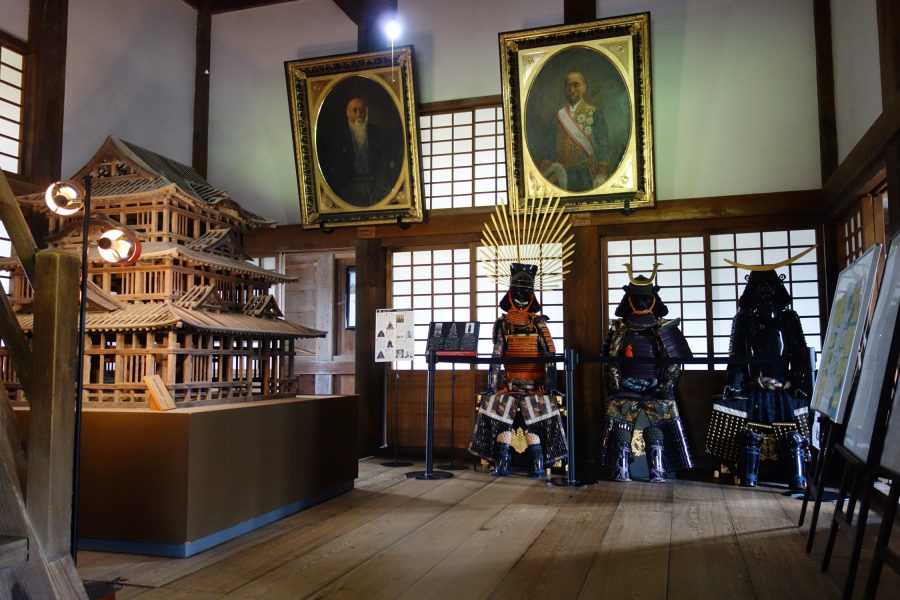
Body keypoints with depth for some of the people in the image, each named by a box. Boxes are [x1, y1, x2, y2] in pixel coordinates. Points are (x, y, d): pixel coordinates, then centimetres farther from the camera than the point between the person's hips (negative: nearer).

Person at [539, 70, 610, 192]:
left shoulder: (594, 113, 2)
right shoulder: (559, 115, 11)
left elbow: (602, 146, -3)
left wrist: (601, 176, -13)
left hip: (586, 175, -2)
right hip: (561, 174, 2)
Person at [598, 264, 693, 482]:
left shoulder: (665, 328, 6)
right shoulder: (619, 328, 7)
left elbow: (675, 359, 3)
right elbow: (610, 360, 5)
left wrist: (667, 385, -6)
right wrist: (615, 385, -4)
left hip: (656, 389, 0)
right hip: (625, 389, 0)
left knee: (656, 433, -2)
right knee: (621, 431, -4)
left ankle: (658, 473, 6)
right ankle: (621, 472, 3)